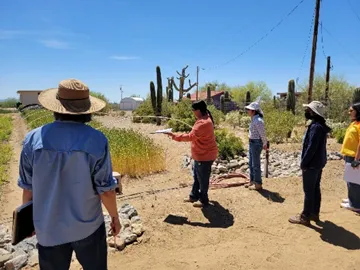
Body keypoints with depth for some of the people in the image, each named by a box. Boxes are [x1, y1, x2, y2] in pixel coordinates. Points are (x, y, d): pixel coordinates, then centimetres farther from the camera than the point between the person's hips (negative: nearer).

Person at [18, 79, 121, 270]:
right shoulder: (96, 140, -20)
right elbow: (105, 189, -14)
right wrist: (115, 216, 3)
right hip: (88, 226, -2)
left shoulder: (33, 139, -12)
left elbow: (28, 188, -2)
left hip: (49, 229, 2)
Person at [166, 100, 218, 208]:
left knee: (203, 179, 5)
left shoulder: (203, 123, -29)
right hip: (200, 154, 11)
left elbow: (190, 137, -33)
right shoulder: (204, 118, 7)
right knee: (196, 176, 21)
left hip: (205, 156, -11)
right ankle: (194, 196, 35)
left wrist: (175, 136, -28)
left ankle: (204, 201, 21)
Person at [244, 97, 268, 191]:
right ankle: (252, 181, 30)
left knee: (256, 164, 1)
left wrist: (265, 144, -3)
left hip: (256, 143, -10)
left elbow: (263, 134, -16)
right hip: (252, 142, 10)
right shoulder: (254, 119, 8)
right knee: (251, 163, 17)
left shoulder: (258, 120, -21)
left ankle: (258, 184, 13)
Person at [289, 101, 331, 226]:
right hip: (318, 163, 10)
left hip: (312, 164, -10)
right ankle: (314, 213, 28)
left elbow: (311, 148, -24)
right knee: (315, 189, 17)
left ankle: (305, 217, 9)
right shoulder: (320, 125, 10)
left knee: (309, 191, -1)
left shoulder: (315, 127, -22)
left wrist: (303, 163, -16)